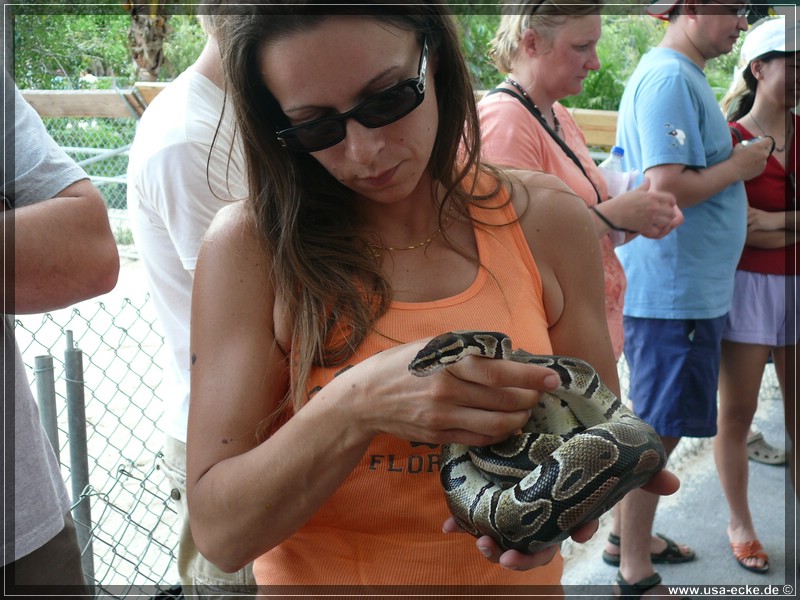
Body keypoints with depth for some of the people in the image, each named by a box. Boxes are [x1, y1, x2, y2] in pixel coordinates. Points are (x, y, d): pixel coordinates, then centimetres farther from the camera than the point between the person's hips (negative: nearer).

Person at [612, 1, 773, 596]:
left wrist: (731, 200, 12)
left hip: (687, 285, 10)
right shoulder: (669, 78, -16)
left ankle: (632, 536, 34)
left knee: (652, 427, 19)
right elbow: (665, 187, -25)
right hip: (673, 290, -10)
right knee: (656, 430, -1)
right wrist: (739, 165, -11)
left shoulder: (683, 76, 16)